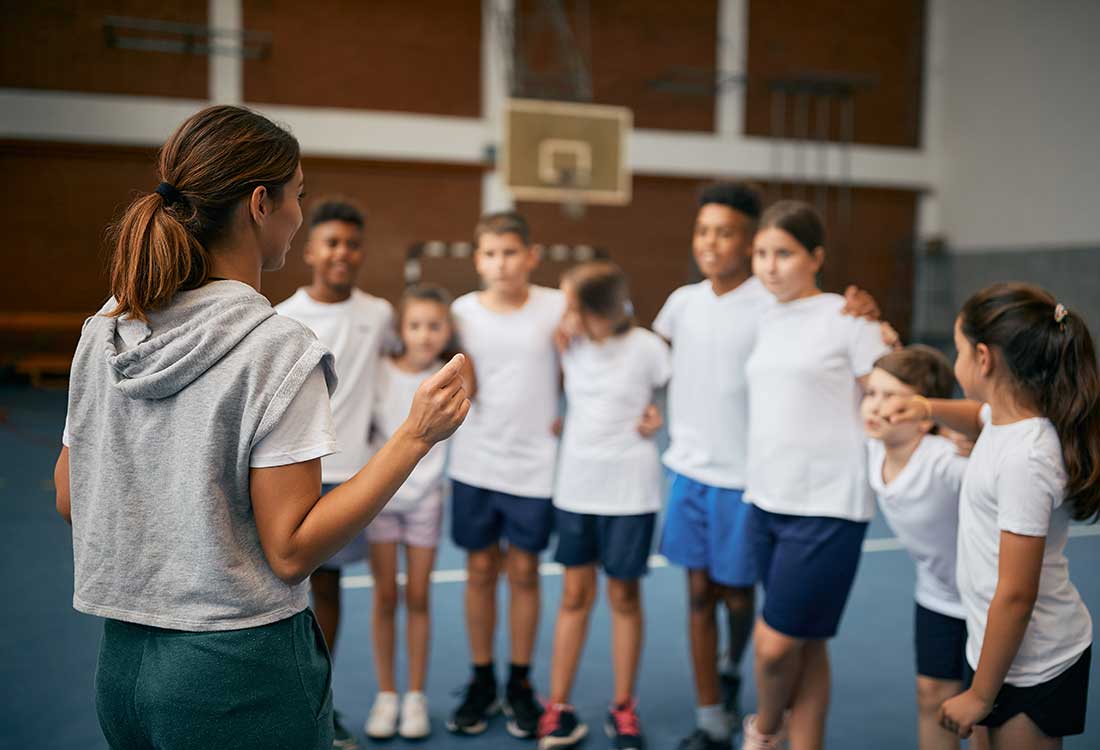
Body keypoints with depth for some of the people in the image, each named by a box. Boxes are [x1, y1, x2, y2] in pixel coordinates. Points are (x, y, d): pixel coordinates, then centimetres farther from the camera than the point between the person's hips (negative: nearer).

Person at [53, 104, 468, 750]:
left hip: (122, 665, 7)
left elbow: (69, 498, 11)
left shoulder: (103, 332, 1)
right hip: (237, 676, -6)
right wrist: (416, 436, -20)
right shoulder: (277, 349, -19)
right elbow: (291, 550, -19)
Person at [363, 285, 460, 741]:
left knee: (417, 597, 6)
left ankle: (416, 696, 18)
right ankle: (385, 694, 19)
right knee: (385, 597, 6)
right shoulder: (379, 374, -8)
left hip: (426, 497, 0)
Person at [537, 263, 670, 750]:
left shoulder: (646, 348, -12)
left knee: (623, 596, 8)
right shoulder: (568, 345, -2)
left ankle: (623, 708, 22)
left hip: (630, 491, -3)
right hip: (575, 487, 3)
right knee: (575, 595, 9)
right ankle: (557, 708, 16)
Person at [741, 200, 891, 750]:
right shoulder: (765, 321, 12)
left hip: (828, 507, -5)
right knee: (804, 644, 13)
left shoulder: (848, 318, -7)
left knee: (777, 642, -3)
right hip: (766, 501, 6)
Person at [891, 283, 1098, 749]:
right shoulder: (1010, 414, -2)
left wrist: (980, 695, -15)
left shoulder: (1025, 460, -28)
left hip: (1030, 666, -9)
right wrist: (932, 409, 4)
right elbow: (983, 416, 26)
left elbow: (1016, 596, -25)